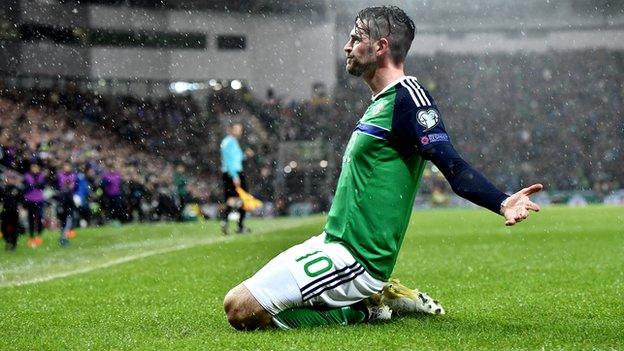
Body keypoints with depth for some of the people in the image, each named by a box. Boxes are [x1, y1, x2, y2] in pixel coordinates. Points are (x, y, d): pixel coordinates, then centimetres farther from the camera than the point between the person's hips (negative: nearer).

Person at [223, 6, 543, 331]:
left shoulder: (407, 96, -16)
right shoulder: (382, 102, 14)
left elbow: (453, 167, -25)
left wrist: (502, 203, -40)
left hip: (353, 259, -10)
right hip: (332, 243, 10)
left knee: (240, 308, -19)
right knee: (238, 301, 20)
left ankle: (364, 310, -3)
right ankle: (380, 296, 13)